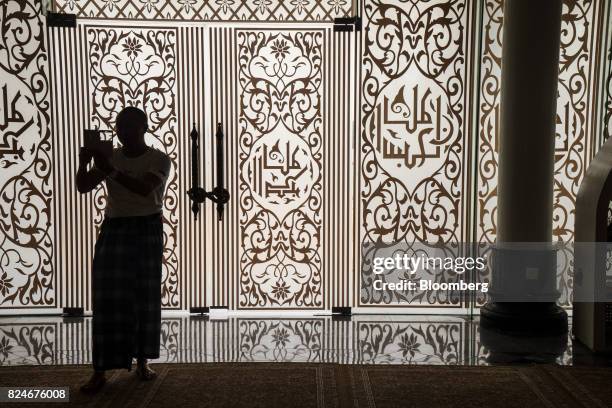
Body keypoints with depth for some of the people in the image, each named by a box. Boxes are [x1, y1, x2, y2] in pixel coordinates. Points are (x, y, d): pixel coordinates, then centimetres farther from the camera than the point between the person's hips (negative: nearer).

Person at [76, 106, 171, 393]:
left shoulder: (159, 159, -5)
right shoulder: (110, 157, 6)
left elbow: (145, 188, -22)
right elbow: (83, 187, 1)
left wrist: (110, 171, -31)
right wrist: (83, 163, -18)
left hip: (147, 232, -2)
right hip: (113, 231, 2)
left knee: (146, 298, 5)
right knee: (107, 298, -4)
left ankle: (142, 362, 19)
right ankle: (100, 371, -2)